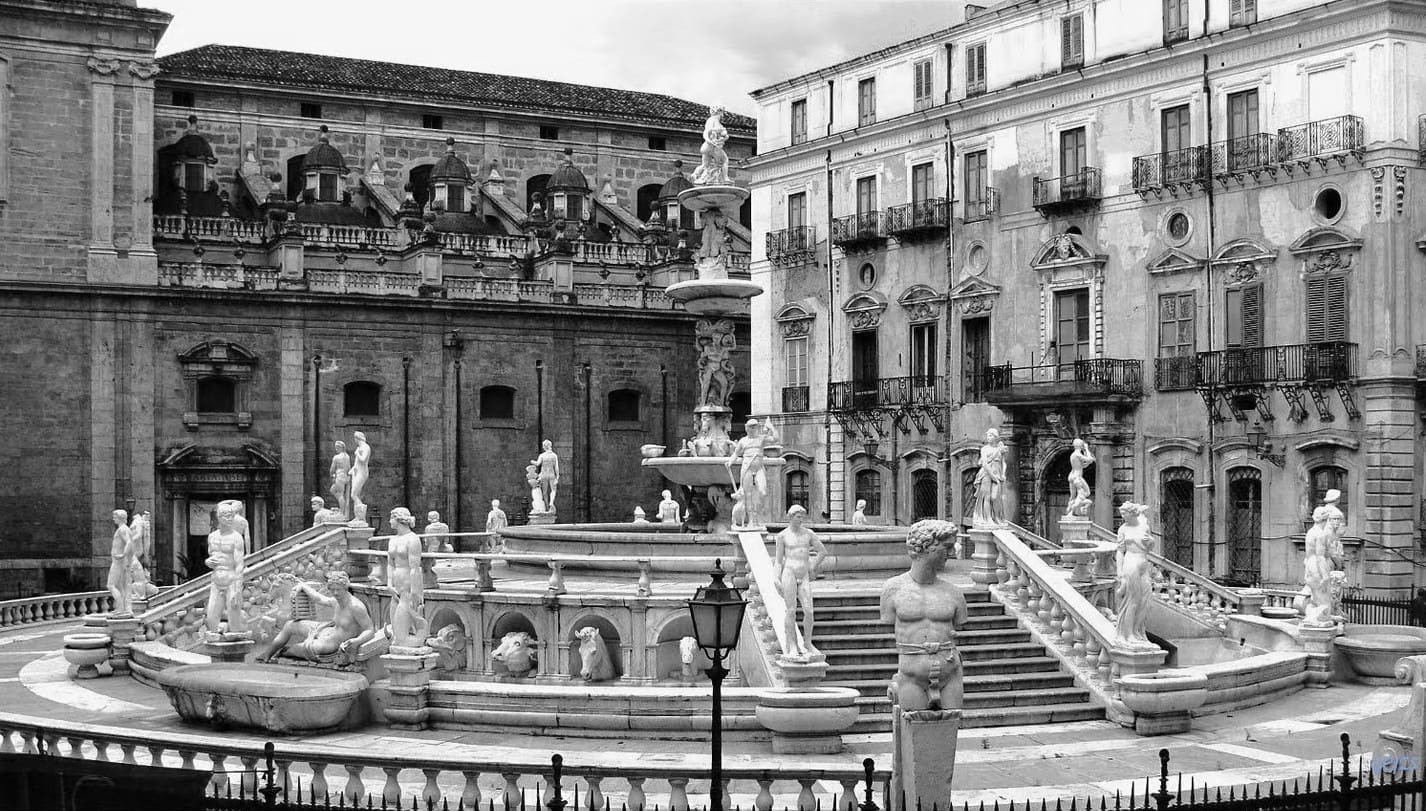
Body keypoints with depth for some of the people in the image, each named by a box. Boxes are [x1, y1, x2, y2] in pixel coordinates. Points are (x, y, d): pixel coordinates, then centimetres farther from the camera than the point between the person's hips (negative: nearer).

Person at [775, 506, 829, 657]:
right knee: (791, 610, -5)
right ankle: (792, 647, -1)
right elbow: (778, 560, 4)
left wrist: (812, 568, 17)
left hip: (804, 577, 3)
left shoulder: (808, 533, 9)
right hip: (789, 573, -3)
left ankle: (806, 645, 2)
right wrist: (776, 579, -5)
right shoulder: (782, 536, 3)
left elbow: (823, 551, 19)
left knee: (808, 611, -8)